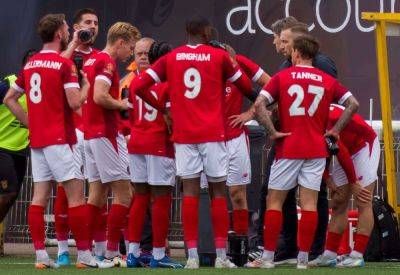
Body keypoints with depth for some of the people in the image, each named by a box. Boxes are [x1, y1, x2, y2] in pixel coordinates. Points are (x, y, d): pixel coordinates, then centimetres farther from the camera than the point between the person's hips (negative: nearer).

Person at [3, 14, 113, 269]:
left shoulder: (29, 64, 12)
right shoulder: (65, 64, -10)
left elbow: (10, 99, 17)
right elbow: (75, 102, -17)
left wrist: (30, 122, 16)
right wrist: (86, 85, 2)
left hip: (36, 139, 7)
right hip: (58, 139, -7)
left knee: (40, 196, 4)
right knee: (76, 193, -4)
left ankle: (41, 255, 2)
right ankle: (84, 254, -4)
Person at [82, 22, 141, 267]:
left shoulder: (91, 61, 16)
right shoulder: (107, 62, -13)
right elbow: (100, 96, -25)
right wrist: (122, 104, -9)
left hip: (90, 134, 9)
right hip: (106, 134, -9)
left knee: (97, 193, 9)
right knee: (124, 193, -5)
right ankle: (112, 252, -7)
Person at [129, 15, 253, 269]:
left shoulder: (171, 59, 5)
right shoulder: (220, 57, 0)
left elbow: (137, 86, 1)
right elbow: (247, 87, 9)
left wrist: (161, 107, 12)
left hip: (183, 134, 2)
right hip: (213, 133, -2)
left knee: (190, 192, 2)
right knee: (219, 192, 5)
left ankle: (192, 256, -4)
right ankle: (221, 255, 4)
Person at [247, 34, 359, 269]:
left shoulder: (282, 77, 0)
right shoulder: (327, 80, 6)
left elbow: (259, 104, -11)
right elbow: (353, 104, 2)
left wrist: (273, 133, -7)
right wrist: (335, 130, 5)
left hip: (288, 149, -2)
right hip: (316, 150, 2)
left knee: (274, 201, 5)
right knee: (309, 203, 1)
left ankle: (268, 257, 3)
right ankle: (303, 258, -1)